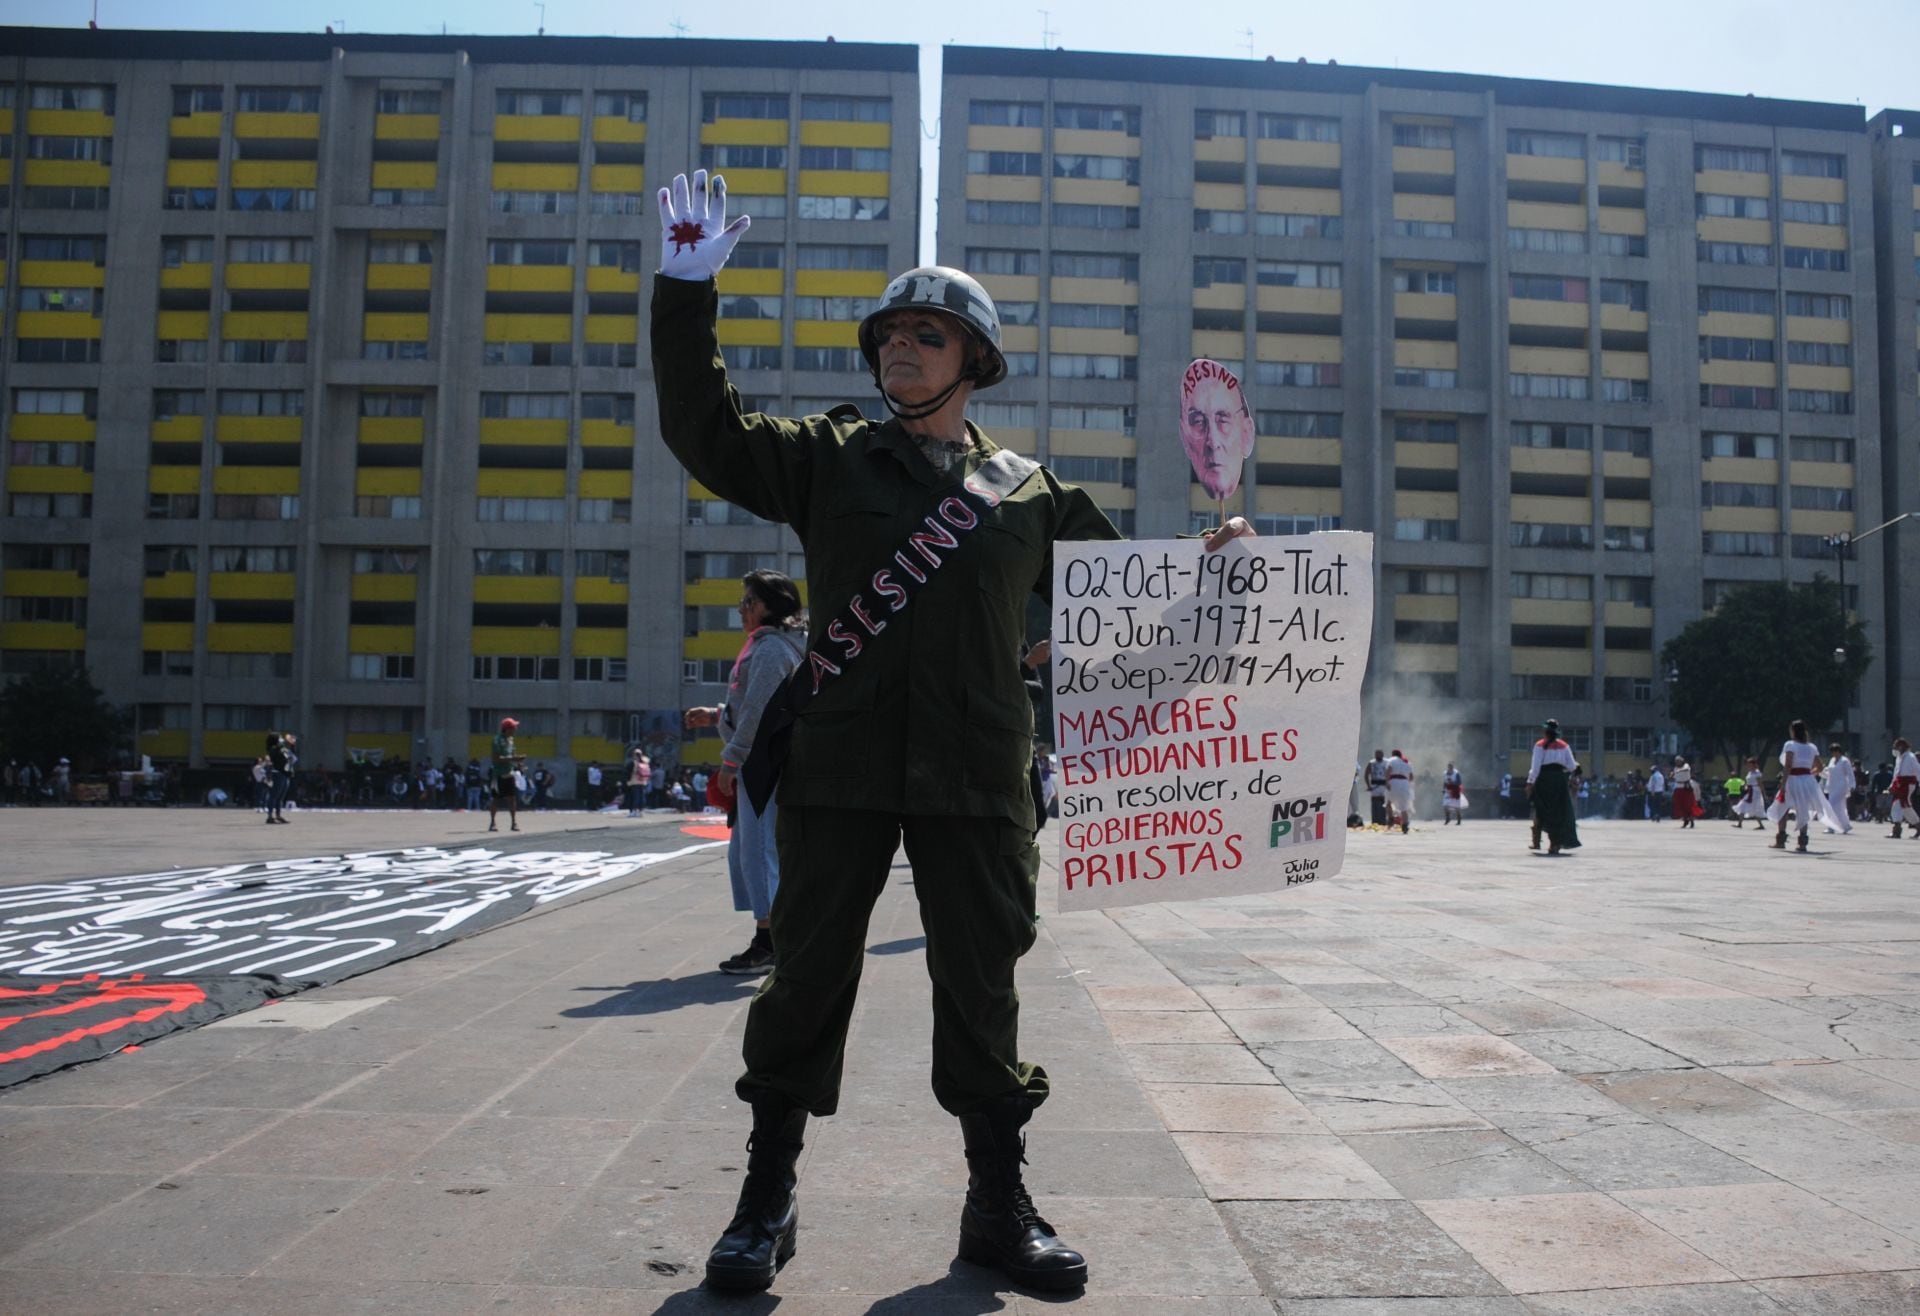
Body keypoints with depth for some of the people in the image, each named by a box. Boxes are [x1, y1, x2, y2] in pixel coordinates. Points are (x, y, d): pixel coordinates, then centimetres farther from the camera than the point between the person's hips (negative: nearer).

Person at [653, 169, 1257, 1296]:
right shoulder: (829, 459, 8)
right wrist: (688, 293, -7)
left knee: (982, 988, 7)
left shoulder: (1028, 492, 12)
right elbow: (706, 434, 0)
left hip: (978, 778, 1)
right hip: (840, 767, -1)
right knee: (809, 973, 4)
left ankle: (999, 1203, 23)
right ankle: (769, 1195, 22)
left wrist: (1206, 563, 6)